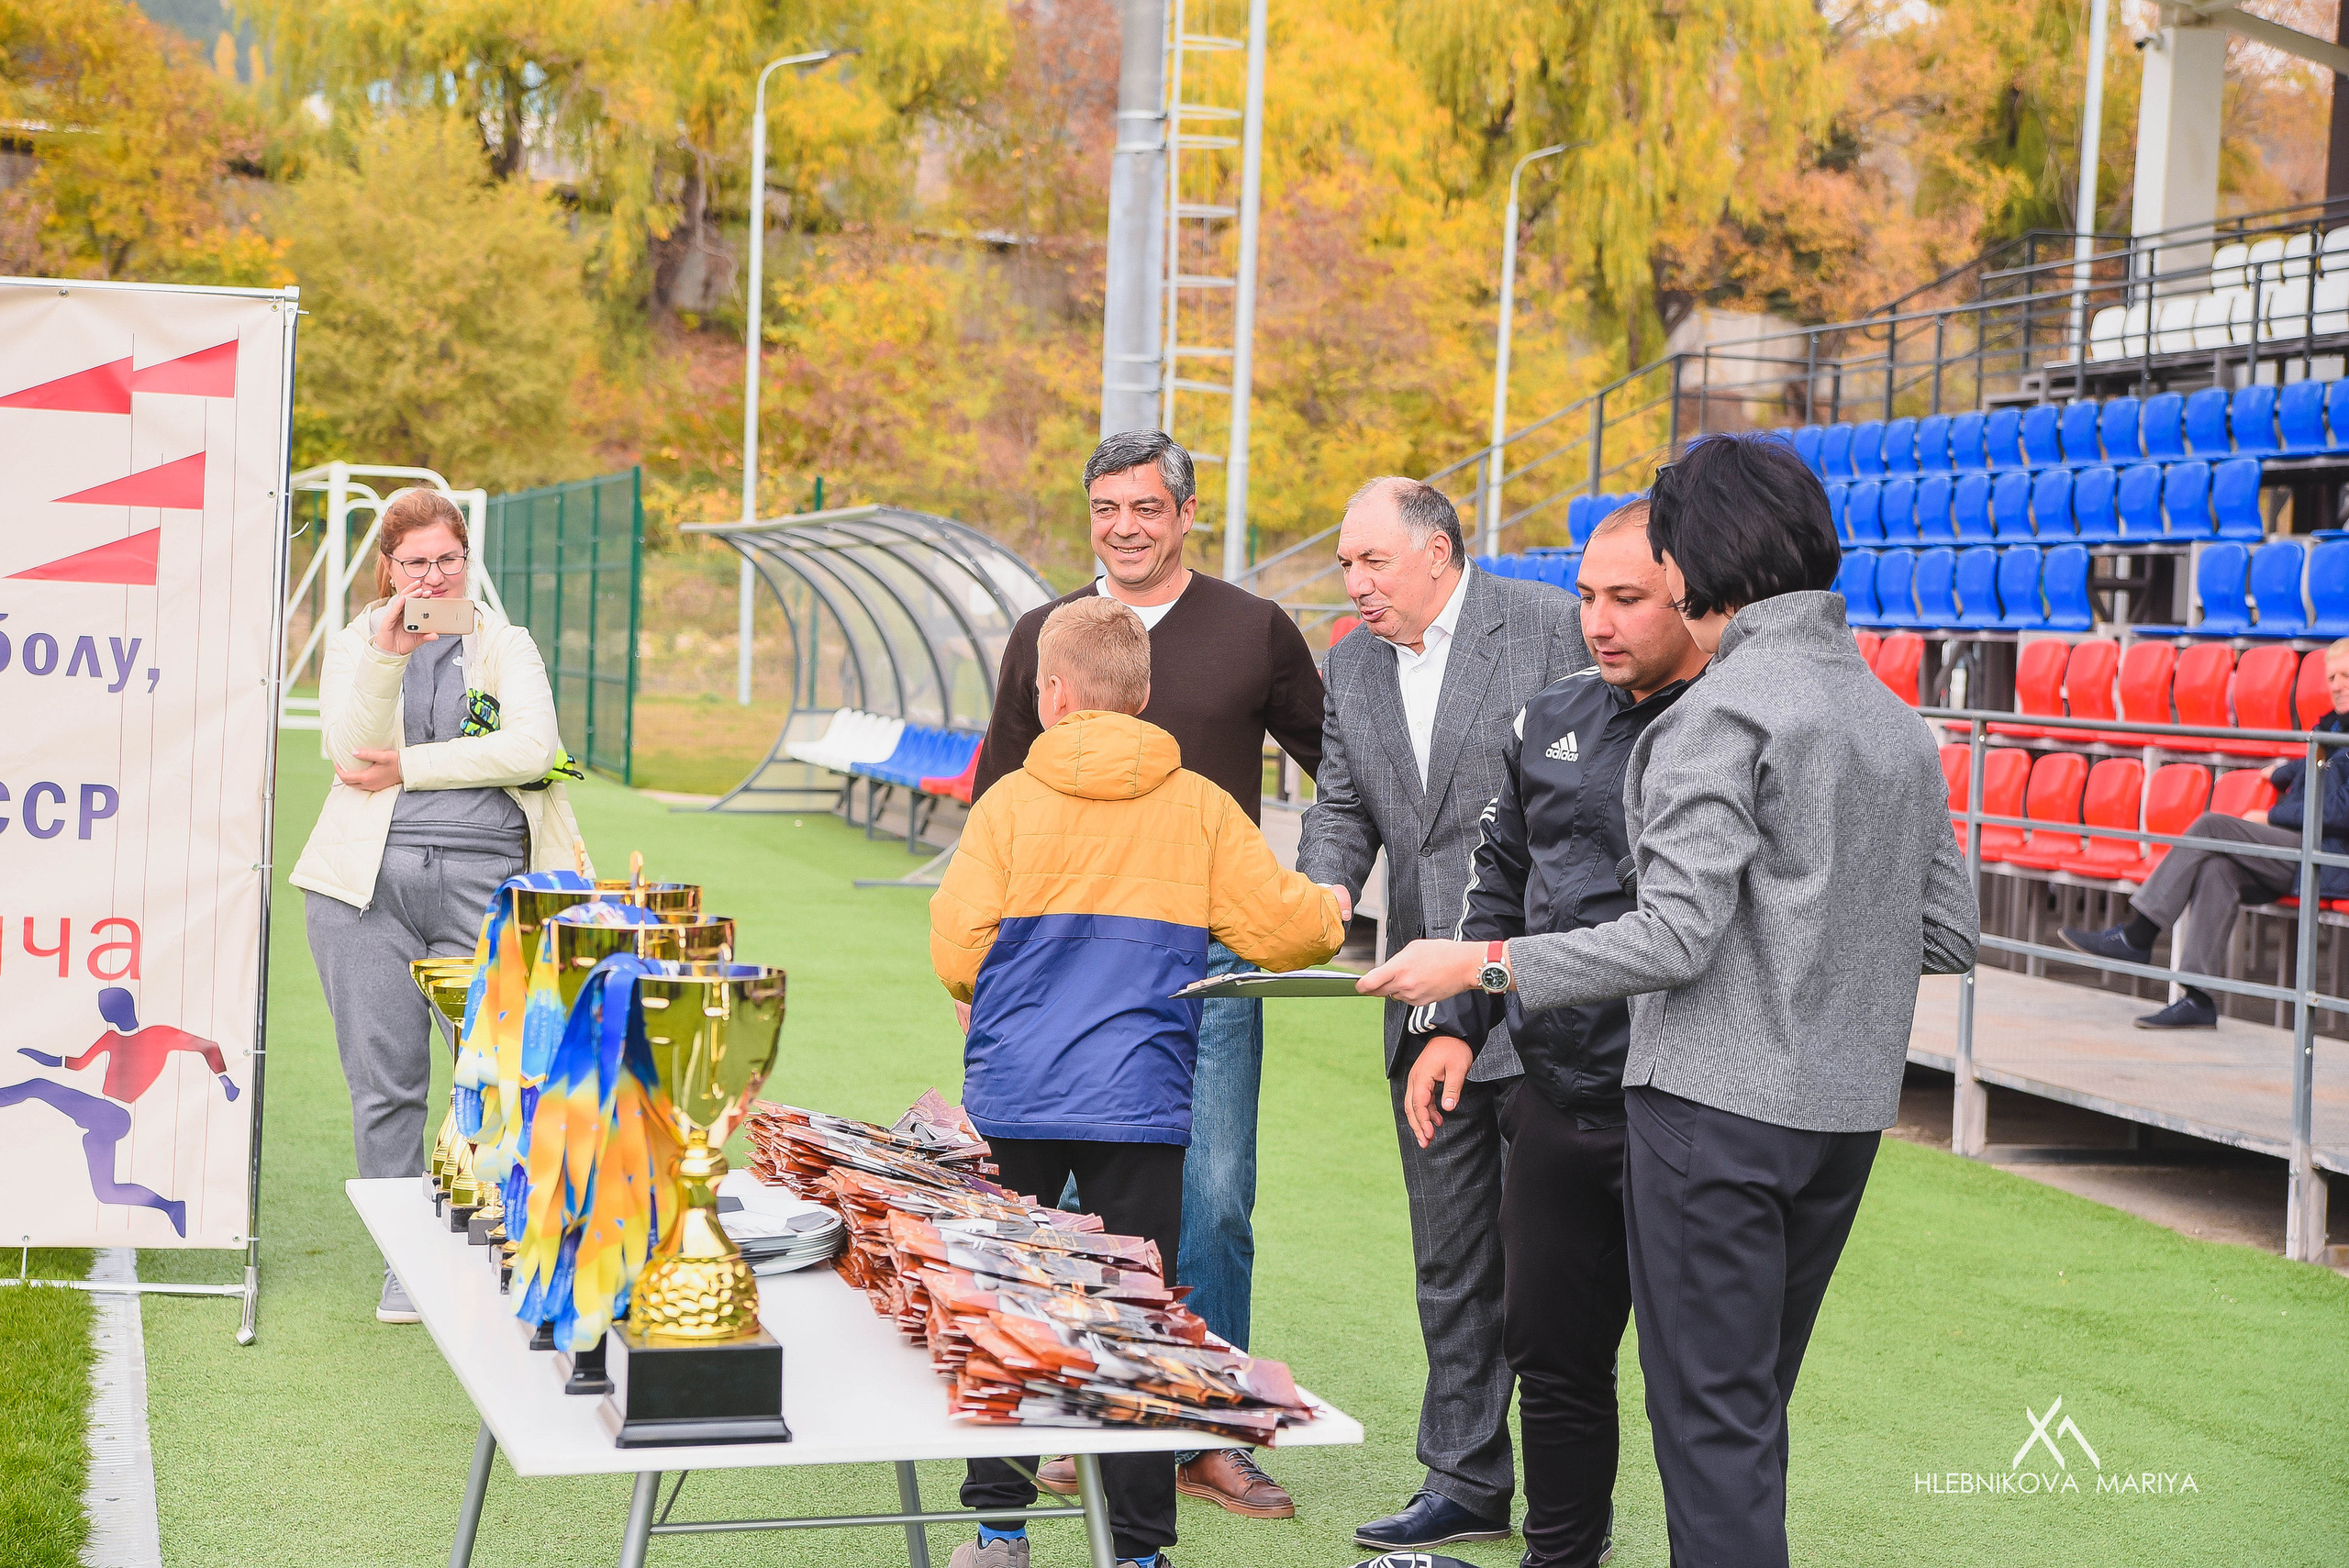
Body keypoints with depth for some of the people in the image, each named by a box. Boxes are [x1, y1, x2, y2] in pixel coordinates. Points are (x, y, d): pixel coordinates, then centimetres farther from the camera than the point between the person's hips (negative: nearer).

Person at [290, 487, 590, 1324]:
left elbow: (532, 748, -6)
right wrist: (387, 655, -18)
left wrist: (409, 767, -7)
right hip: (369, 885, 1)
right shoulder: (353, 644, 12)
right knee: (386, 1082, 2)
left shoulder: (506, 645, 11)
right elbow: (351, 748, -5)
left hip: (483, 884, -1)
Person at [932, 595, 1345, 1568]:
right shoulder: (1199, 806, 2)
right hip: (1142, 1103, 0)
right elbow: (1280, 929, 1)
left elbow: (955, 949, -3)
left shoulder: (1009, 802, -1)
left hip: (1012, 1103, 0)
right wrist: (1332, 911, 23)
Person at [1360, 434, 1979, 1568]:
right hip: (1846, 1113, 8)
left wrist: (1480, 966, -14)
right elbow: (1949, 936, 12)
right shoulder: (1900, 722, 12)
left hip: (1714, 1103, -8)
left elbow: (1676, 936, -19)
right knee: (1755, 1408, 18)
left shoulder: (1722, 712, -13)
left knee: (1709, 1414, -1)